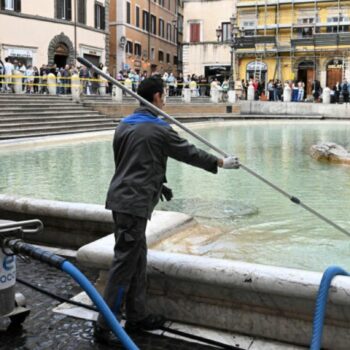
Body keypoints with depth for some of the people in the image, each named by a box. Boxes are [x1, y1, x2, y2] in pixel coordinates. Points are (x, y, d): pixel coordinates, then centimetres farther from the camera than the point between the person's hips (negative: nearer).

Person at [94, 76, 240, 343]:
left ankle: (136, 316, 25)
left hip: (122, 198, 8)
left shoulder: (124, 125, 13)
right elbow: (189, 152, 0)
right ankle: (105, 326, 3)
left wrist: (157, 184, 28)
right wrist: (222, 163, 14)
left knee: (138, 258, 16)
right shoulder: (159, 129, -9)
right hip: (135, 203, -8)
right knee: (125, 263, -3)